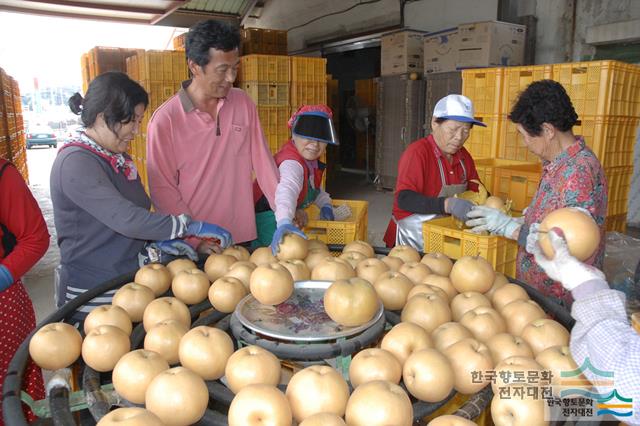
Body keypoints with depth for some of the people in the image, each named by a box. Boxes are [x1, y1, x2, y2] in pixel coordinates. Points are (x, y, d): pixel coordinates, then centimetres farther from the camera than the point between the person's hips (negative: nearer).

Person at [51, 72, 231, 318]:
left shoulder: (119, 157, 8)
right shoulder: (76, 163, -19)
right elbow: (125, 219, -29)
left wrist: (158, 242, -2)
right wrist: (191, 226, -24)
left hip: (128, 284, 8)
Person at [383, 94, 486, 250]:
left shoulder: (464, 156, 6)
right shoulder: (417, 152, -14)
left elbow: (475, 191, 16)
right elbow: (404, 199, -25)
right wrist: (448, 204, -37)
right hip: (413, 238, -6)